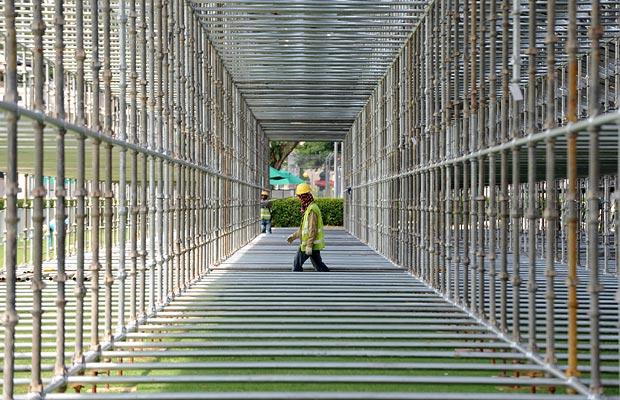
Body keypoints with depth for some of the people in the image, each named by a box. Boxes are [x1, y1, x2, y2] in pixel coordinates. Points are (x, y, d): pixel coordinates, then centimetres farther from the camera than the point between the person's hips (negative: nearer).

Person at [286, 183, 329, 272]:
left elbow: (312, 229, -23)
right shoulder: (309, 208, 15)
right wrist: (294, 236, 25)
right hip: (314, 244, 10)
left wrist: (309, 245, -23)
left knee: (297, 263, 1)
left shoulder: (312, 209, -18)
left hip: (312, 244, -10)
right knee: (318, 264, 10)